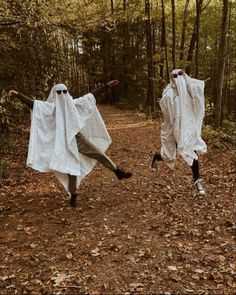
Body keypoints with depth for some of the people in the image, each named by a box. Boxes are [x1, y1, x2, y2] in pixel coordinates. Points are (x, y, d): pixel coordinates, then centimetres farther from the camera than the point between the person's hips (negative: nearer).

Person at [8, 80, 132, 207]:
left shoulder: (72, 103, 9)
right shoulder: (50, 106, -2)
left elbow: (91, 95, 13)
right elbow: (32, 102, -14)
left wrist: (107, 85, 14)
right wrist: (17, 94, -28)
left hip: (79, 138, 4)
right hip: (65, 142, -4)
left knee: (99, 154, 6)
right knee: (72, 168, -1)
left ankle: (118, 172, 23)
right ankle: (73, 195, 15)